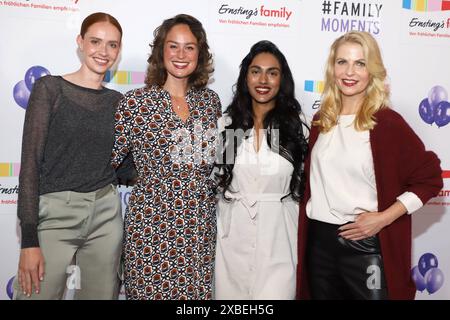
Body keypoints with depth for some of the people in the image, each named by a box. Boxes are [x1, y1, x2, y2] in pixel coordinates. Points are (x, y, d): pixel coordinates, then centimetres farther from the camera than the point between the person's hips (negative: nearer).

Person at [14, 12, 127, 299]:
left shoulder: (118, 101, 8)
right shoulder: (50, 88, -4)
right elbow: (31, 162, -9)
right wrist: (30, 240, -14)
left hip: (106, 215, 4)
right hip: (55, 215, -4)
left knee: (101, 294, 11)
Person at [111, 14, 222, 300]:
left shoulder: (210, 100, 6)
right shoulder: (136, 102, -6)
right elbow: (108, 160, -1)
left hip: (200, 225, 4)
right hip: (152, 223, -3)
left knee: (196, 292, 12)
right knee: (149, 292, 7)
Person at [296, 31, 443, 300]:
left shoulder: (387, 122, -9)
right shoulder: (321, 121, 6)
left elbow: (430, 179, -6)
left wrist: (383, 218, -14)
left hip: (367, 245, -5)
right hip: (318, 242, 5)